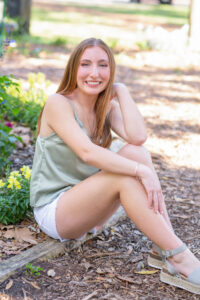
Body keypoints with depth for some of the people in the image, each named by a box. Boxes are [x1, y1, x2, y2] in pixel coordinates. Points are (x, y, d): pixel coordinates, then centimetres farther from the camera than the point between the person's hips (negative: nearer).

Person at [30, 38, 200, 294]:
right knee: (125, 175, -30)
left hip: (87, 207, 6)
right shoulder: (58, 104, -13)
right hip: (52, 211, -6)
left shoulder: (107, 107, 5)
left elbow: (138, 137, -16)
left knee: (136, 153, -18)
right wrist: (141, 171, -37)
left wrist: (121, 90, -8)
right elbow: (87, 152, -29)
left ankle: (163, 251, -24)